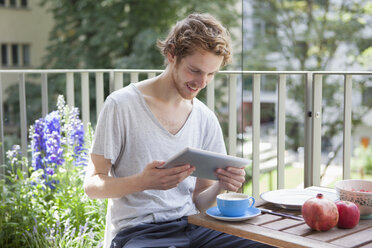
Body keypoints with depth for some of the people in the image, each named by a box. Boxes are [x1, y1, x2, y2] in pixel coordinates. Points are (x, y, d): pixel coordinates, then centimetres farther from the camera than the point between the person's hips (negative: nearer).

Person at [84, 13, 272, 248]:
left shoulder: (206, 120, 9)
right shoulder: (121, 105, -5)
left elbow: (198, 200, 13)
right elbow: (92, 185, -5)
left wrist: (221, 186, -10)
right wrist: (142, 182, -24)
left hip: (191, 227, 6)